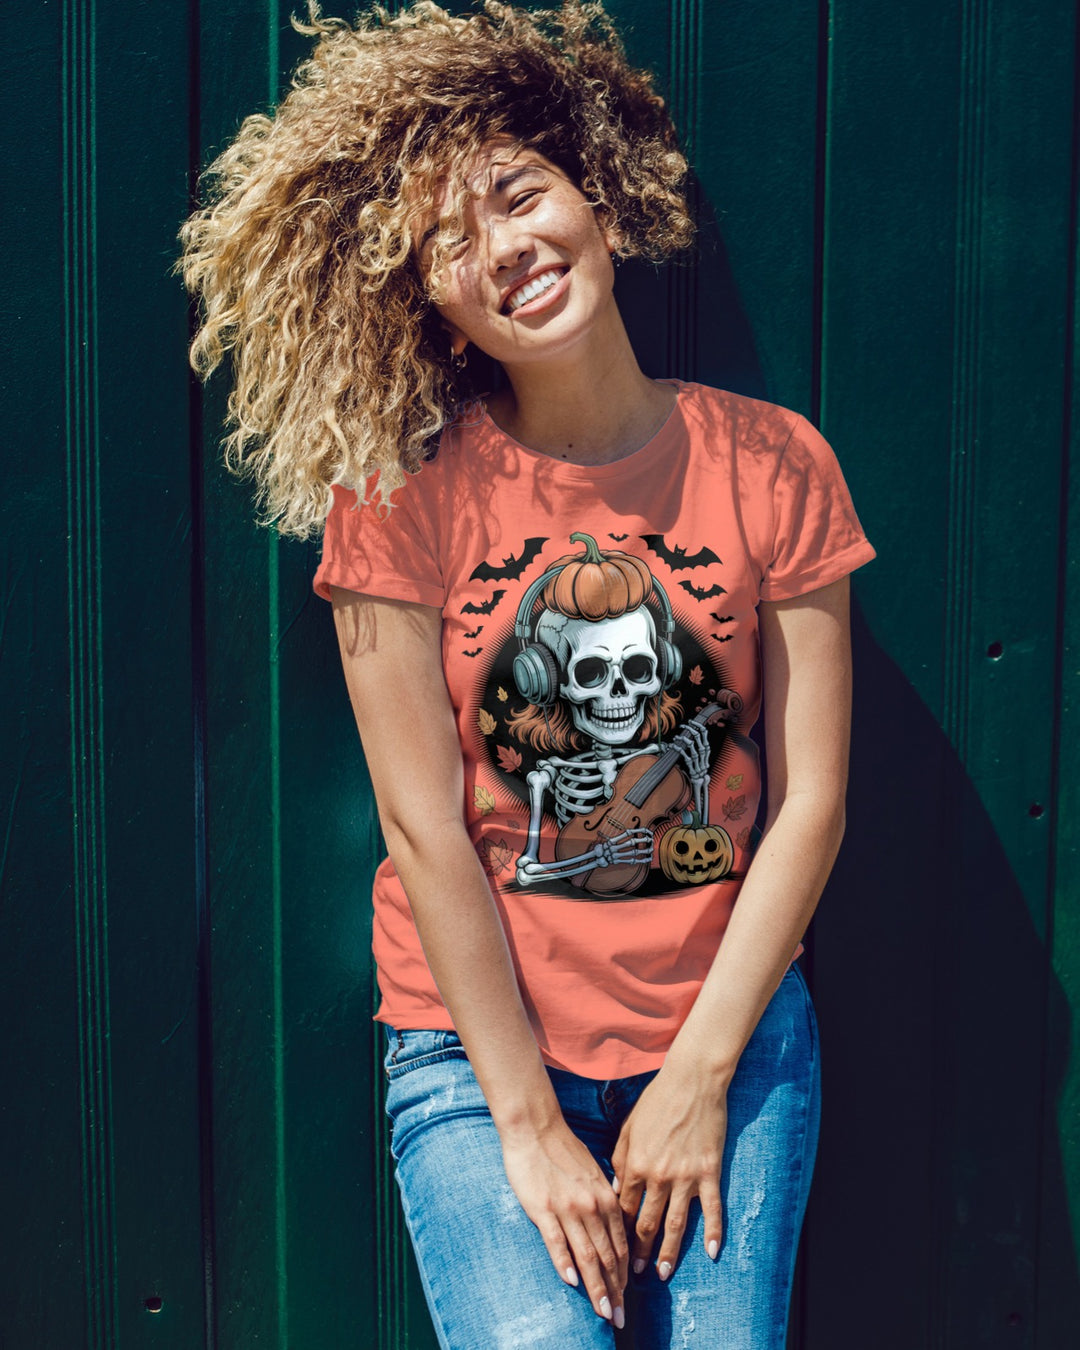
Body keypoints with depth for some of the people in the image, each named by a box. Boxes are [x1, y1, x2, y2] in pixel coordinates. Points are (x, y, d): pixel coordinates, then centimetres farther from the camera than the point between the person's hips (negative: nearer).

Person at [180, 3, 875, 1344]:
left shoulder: (771, 464, -4)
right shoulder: (400, 490, -9)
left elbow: (810, 802, -4)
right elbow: (423, 824, -10)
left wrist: (699, 1078, -6)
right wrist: (528, 1122, -9)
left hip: (731, 1021, 2)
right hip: (479, 1040, -1)